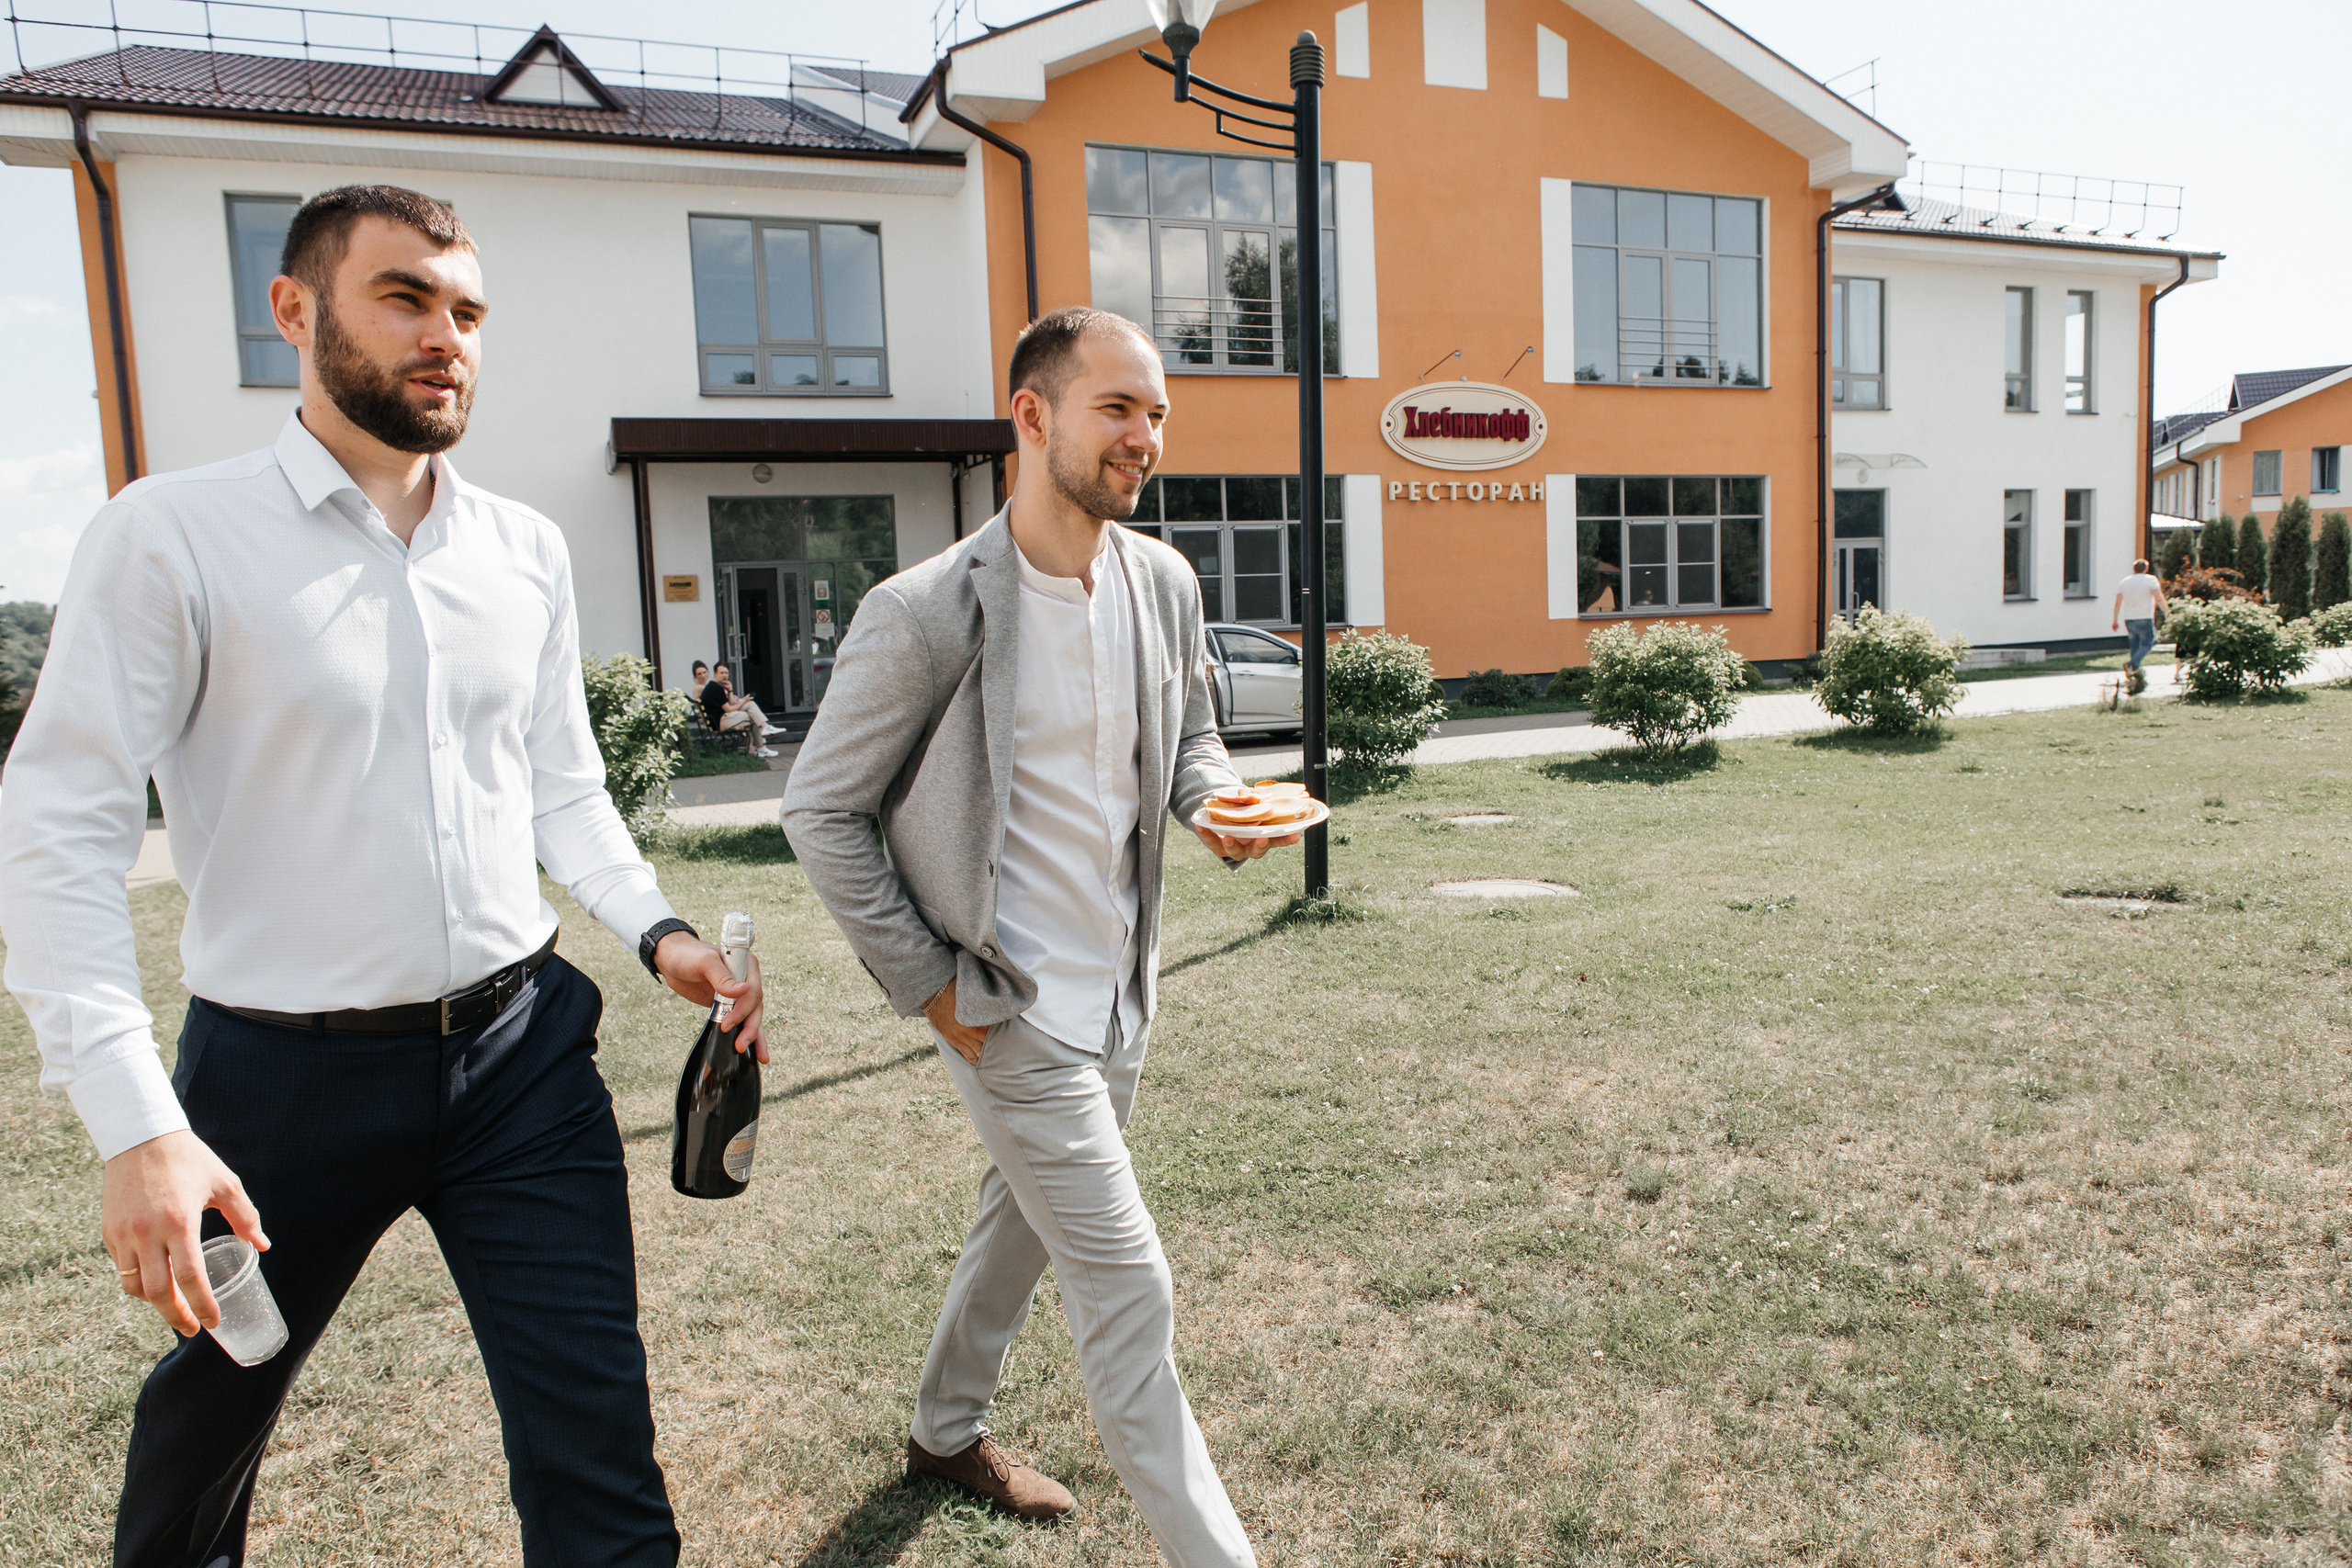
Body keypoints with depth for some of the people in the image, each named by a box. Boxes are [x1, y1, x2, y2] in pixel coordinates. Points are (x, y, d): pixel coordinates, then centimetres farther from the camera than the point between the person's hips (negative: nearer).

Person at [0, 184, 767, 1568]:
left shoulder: (529, 550, 5)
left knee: (600, 1445, 3)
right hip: (286, 1074, -2)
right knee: (214, 1405, 25)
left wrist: (657, 928, -5)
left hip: (524, 1049, 2)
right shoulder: (172, 536, -9)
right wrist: (137, 1127, -19)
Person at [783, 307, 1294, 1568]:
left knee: (1027, 1216, 25)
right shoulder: (925, 614, -19)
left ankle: (946, 1431, 50)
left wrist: (1220, 806, -9)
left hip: (1117, 991, 8)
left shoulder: (1165, 585, -1)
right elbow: (821, 812, -11)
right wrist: (929, 985, -12)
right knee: (1126, 1284, -4)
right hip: (1009, 1007, -7)